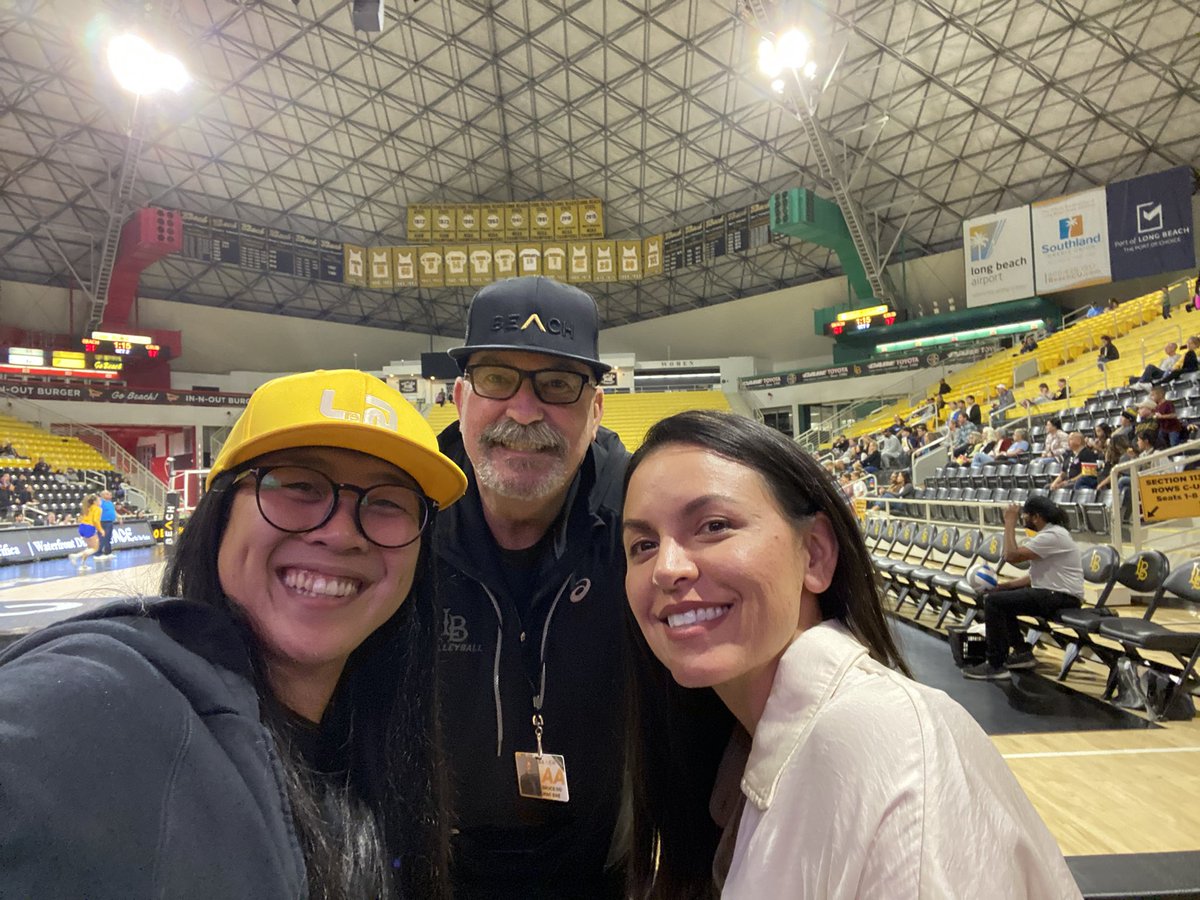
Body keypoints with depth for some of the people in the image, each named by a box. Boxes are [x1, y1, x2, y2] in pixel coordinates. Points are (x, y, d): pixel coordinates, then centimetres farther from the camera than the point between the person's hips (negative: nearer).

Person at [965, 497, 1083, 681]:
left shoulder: (1052, 536, -19)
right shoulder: (1049, 533, 14)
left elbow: (1011, 555, -26)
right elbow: (1034, 576, 17)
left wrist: (1010, 522, -17)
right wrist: (1004, 585, 6)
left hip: (1063, 597, -11)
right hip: (1052, 592, 11)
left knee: (994, 602, -20)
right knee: (997, 596, 13)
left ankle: (996, 666, -14)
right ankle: (1022, 652, 15)